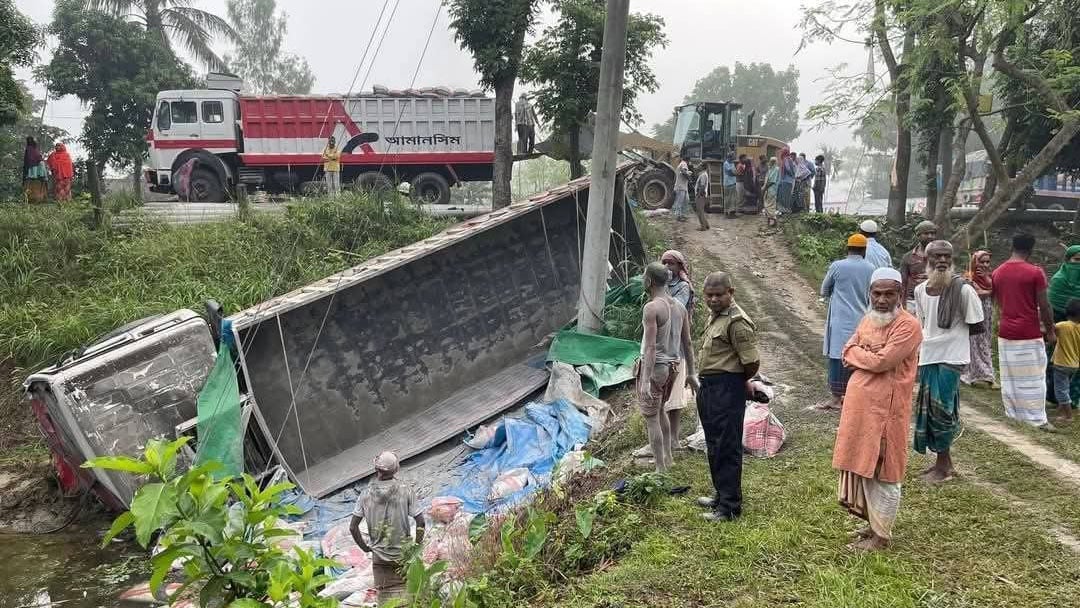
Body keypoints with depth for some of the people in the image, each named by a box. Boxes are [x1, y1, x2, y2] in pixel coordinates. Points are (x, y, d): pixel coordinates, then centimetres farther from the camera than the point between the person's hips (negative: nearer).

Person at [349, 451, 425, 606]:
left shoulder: (366, 493, -2)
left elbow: (353, 527, -1)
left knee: (385, 596, 11)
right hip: (403, 554, -2)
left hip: (379, 556, 2)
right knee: (404, 595, 8)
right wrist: (417, 545, 3)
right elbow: (420, 521, -10)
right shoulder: (405, 490, -8)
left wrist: (364, 547, 10)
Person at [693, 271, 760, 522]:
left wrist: (741, 380, -4)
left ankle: (730, 506, 4)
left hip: (727, 388, -10)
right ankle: (721, 494, 34)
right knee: (714, 445, 19)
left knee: (727, 447, -4)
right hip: (708, 387, 10)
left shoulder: (736, 321, -19)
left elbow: (752, 362, -21)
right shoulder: (715, 317, 12)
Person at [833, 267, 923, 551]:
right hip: (859, 406, 8)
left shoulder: (908, 326, -15)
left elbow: (881, 362, -22)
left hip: (885, 410, -8)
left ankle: (881, 535, 16)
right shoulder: (868, 319, 11)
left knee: (882, 474, 3)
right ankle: (873, 522, 32)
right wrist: (869, 355, -13)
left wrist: (856, 353, -6)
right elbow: (849, 352, 6)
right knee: (864, 467, 16)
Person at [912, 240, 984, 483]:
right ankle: (944, 461, 26)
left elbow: (977, 327, -7)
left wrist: (953, 333, -1)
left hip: (951, 356, -6)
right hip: (927, 356, 6)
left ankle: (944, 467, 11)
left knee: (941, 408, -4)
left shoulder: (963, 290, -14)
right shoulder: (920, 290, 3)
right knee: (927, 409, 10)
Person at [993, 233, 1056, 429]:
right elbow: (1044, 306, -9)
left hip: (1006, 333, 5)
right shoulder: (1035, 272, -12)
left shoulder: (997, 273, 6)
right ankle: (1038, 419, 8)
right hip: (1030, 334, -5)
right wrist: (1050, 330, 3)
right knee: (1033, 378, 4)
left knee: (1010, 378, 13)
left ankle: (1013, 415, 19)